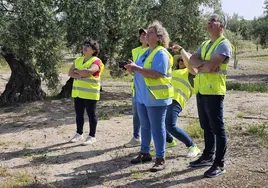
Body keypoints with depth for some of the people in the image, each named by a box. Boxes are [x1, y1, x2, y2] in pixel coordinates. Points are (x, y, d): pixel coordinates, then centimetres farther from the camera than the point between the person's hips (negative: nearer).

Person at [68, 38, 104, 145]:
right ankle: (79, 134, 25)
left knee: (91, 114, 2)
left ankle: (92, 136, 11)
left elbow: (88, 72, -26)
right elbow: (70, 73, 4)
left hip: (90, 93, -7)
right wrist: (81, 75, -15)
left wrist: (77, 71, -9)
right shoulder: (78, 60, 13)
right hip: (78, 92, 7)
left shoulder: (96, 61, -10)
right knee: (79, 114, 13)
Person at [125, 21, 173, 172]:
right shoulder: (146, 52, 15)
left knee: (157, 128, -3)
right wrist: (133, 69, 0)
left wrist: (137, 68, -23)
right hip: (143, 96, 9)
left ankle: (161, 159, 5)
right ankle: (145, 153, 28)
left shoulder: (161, 53, -15)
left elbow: (155, 74, -27)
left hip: (156, 97, -9)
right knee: (145, 127, 16)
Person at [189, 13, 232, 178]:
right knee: (206, 127, 17)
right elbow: (192, 61, 6)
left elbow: (211, 65, -22)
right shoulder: (205, 44, 18)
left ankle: (220, 164, 3)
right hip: (201, 90, 9)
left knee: (217, 128, -3)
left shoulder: (224, 44, -10)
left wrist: (198, 64, -3)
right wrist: (205, 63, -13)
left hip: (214, 91, -8)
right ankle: (208, 156, 29)